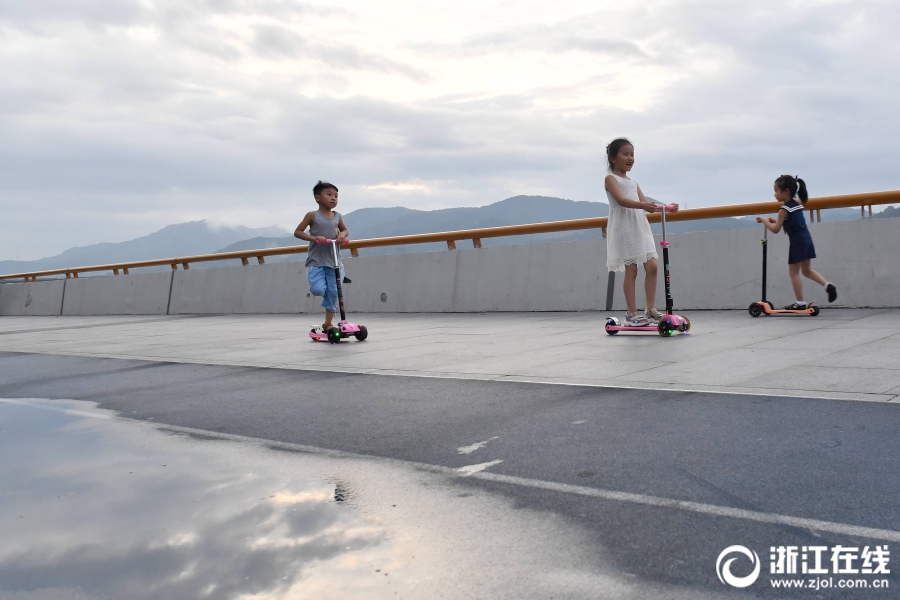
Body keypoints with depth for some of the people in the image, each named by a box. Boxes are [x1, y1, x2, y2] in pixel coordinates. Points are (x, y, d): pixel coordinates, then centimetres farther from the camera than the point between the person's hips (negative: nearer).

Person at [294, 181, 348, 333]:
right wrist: (314, 238, -19)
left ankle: (328, 324, 13)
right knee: (318, 289, -21)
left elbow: (344, 230, 24)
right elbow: (297, 232, -4)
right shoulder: (312, 216, -4)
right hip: (316, 262, -4)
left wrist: (342, 235, -1)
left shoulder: (337, 216, 7)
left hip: (333, 262, 4)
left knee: (333, 293, 1)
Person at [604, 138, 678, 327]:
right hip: (624, 228, -7)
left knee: (651, 266, -1)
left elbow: (646, 204, 16)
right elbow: (621, 200, -18)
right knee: (631, 269, -7)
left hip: (640, 227, 7)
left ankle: (651, 309, 6)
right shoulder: (611, 178, 0)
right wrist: (642, 205, -33)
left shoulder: (633, 182, 23)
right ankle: (632, 314, -2)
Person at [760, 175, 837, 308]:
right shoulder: (798, 204, 13)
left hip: (797, 243, -8)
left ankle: (800, 302, 3)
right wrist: (776, 220, 21)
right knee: (806, 270, 19)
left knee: (794, 273, 1)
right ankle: (828, 285, 4)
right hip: (807, 240, 8)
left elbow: (775, 229, -8)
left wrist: (765, 221, 6)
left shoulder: (784, 209, -11)